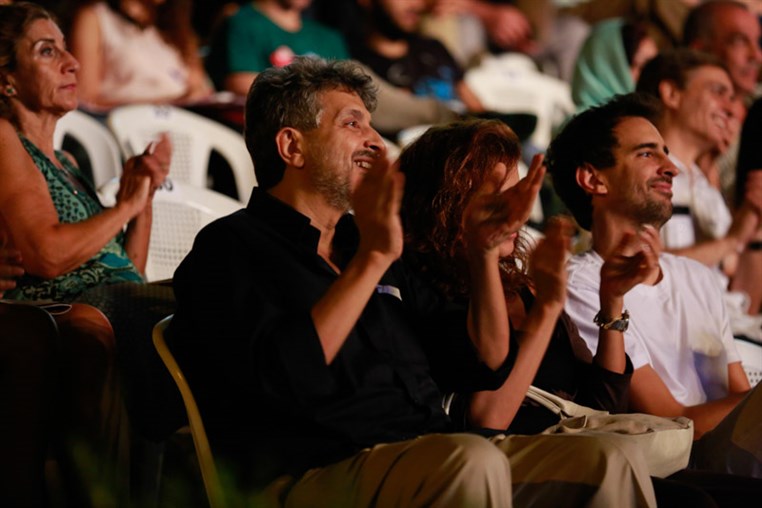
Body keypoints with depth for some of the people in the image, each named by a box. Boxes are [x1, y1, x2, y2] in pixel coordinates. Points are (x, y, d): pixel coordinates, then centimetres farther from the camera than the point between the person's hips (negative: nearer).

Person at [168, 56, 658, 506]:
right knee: (472, 460, -36)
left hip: (432, 463, 8)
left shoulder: (362, 244, 26)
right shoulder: (230, 247, 2)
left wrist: (487, 247, 11)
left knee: (611, 461, -13)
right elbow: (280, 378, -18)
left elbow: (486, 365, 24)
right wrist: (373, 260, -17)